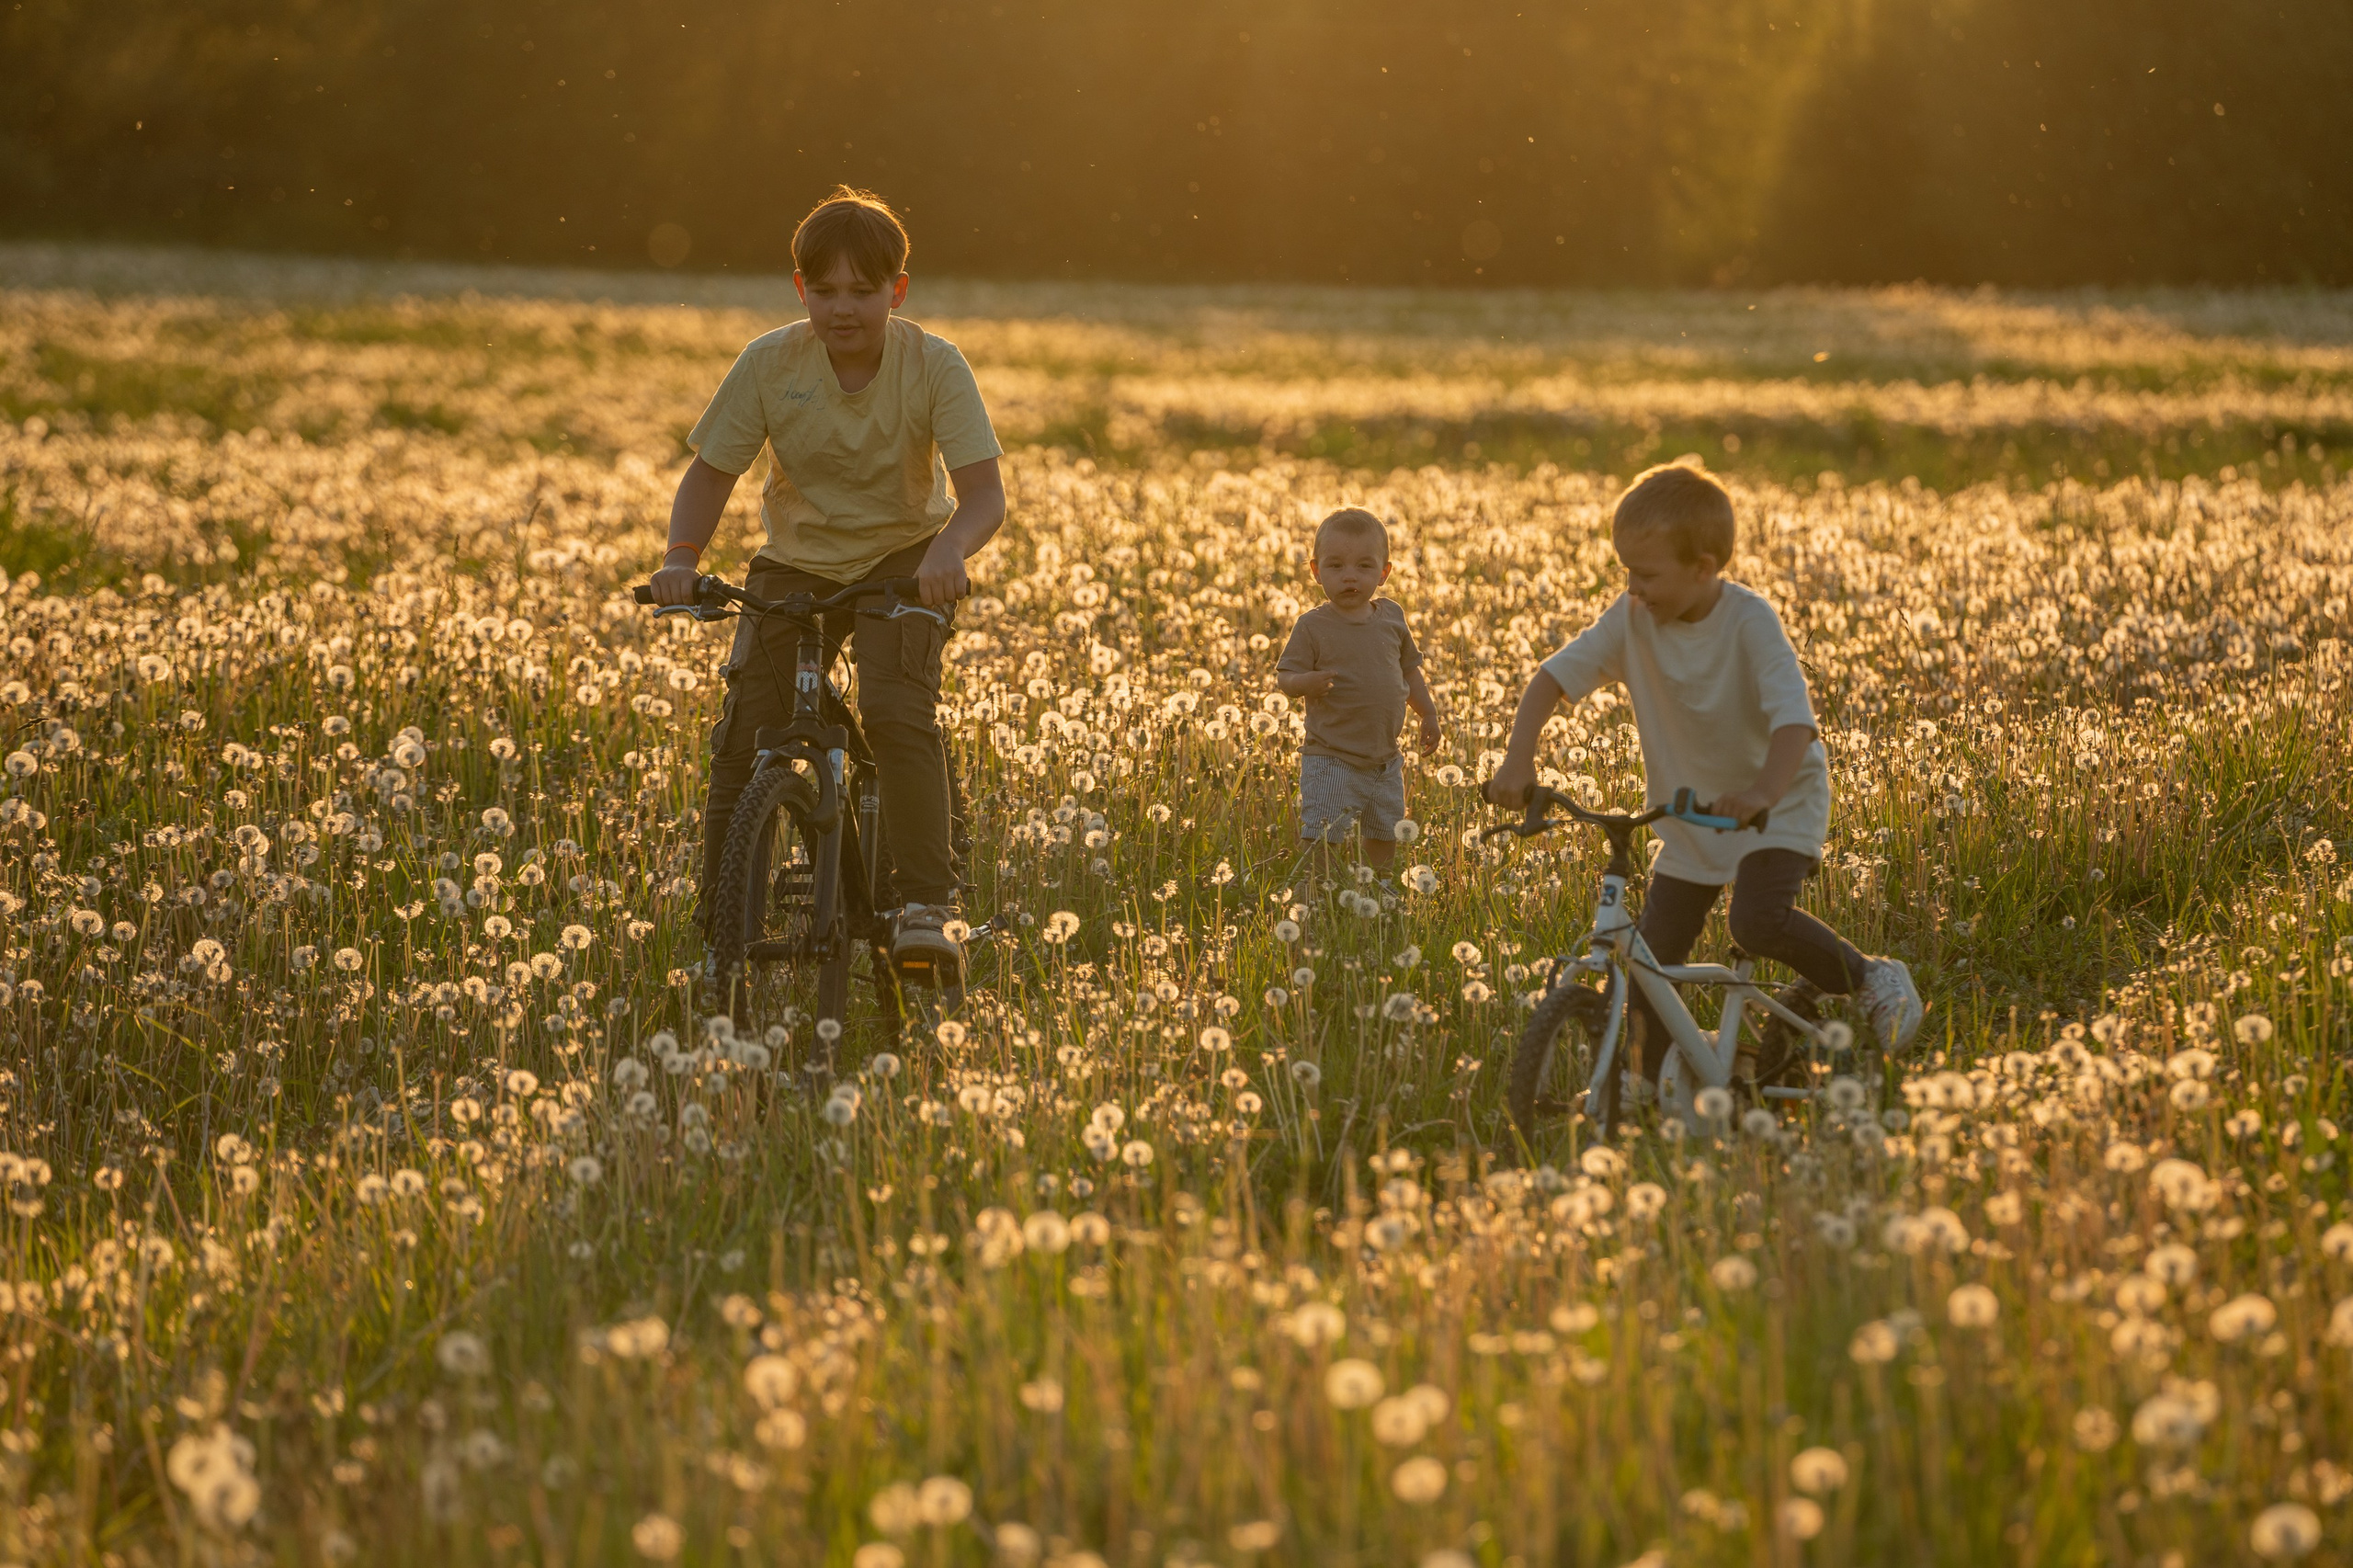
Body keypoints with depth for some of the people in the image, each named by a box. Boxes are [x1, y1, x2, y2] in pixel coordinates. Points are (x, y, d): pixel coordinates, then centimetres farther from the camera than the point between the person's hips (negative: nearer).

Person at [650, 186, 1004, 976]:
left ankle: (927, 906, -20)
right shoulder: (769, 364, -14)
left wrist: (951, 548, -46)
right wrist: (682, 556, -26)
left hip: (903, 560, -2)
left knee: (898, 710, -27)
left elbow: (985, 494, -23)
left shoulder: (934, 365, -18)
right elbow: (709, 473, -7)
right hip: (796, 563, 2)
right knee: (742, 738, -9)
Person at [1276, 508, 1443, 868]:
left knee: (1385, 840, 16)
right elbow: (1284, 677, -13)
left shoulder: (1391, 618, 4)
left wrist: (1428, 713, 17)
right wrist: (1306, 683, -34)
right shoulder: (1313, 626, -10)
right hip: (1331, 761, -5)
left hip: (1385, 762, 5)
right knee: (1323, 842, -12)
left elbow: (1409, 669, 18)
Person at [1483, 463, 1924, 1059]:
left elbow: (1794, 720, -37)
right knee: (1650, 959, 1)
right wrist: (1518, 759, -30)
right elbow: (1553, 677, -13)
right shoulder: (1632, 620, -12)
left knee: (1758, 921, -29)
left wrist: (1763, 793, -56)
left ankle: (1872, 980, -6)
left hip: (1779, 807, -5)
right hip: (1690, 816, 5)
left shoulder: (1750, 623, -25)